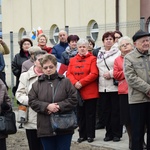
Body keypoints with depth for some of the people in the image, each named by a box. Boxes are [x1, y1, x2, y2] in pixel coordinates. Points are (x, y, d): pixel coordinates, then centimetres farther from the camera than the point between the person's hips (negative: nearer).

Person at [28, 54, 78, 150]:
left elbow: (74, 99, -4)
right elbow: (32, 101, -1)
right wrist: (47, 106, -15)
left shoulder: (66, 82, 1)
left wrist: (59, 107, -15)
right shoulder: (37, 84, 6)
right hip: (45, 128, 2)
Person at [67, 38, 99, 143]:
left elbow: (94, 74, -13)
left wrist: (81, 83, -18)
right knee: (80, 114, 10)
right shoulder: (72, 60, 11)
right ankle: (82, 135, 18)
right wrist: (75, 83, -16)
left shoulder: (92, 59, -2)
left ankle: (90, 135, 11)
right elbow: (69, 74, 3)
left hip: (90, 92, -4)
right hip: (77, 92, 4)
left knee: (90, 114, 2)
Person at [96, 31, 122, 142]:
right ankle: (109, 133, 17)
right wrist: (101, 75, 5)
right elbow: (97, 68, 20)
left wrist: (111, 74, -14)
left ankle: (117, 134, 8)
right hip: (103, 87, 5)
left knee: (116, 111, -1)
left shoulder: (118, 52, -2)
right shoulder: (100, 54, 16)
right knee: (105, 111, 7)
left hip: (115, 86, -5)